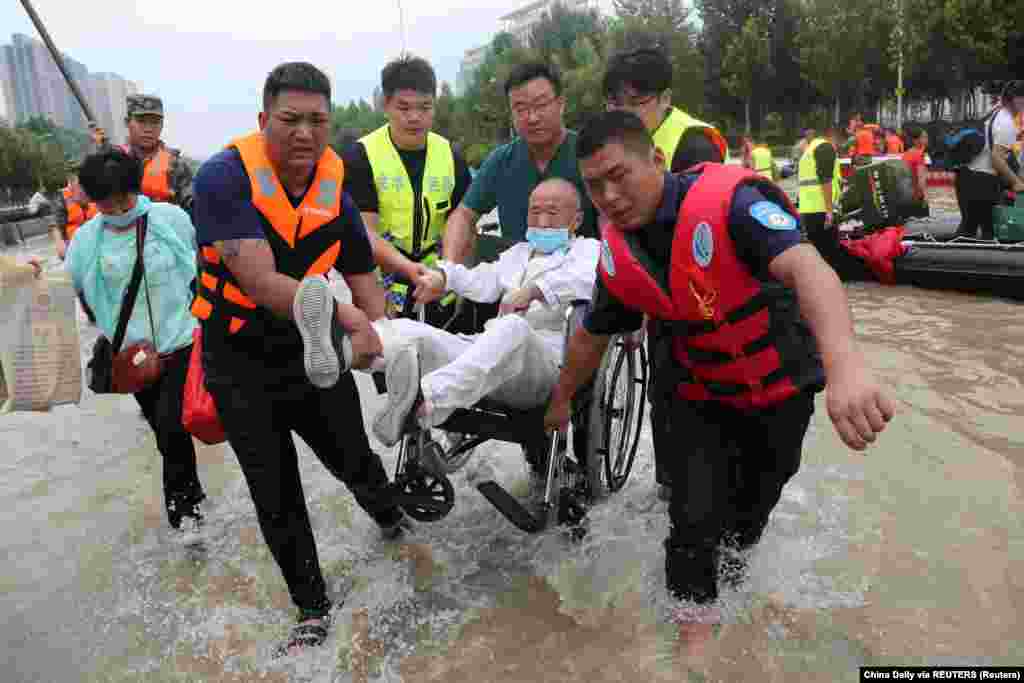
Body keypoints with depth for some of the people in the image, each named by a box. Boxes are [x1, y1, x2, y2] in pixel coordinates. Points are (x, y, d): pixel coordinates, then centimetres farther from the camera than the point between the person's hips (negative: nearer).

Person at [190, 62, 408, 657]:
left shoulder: (335, 189, -6)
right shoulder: (225, 176, -21)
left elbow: (365, 284, -1)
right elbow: (260, 282, -32)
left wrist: (384, 347, -16)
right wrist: (349, 317, -39)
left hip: (317, 352, 3)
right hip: (241, 362, -2)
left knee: (353, 460, 11)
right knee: (276, 496, 7)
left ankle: (392, 518, 47)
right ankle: (313, 609, 28)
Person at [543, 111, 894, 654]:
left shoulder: (728, 200, -29)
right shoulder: (617, 256, -12)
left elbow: (805, 267, -45)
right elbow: (592, 335, 4)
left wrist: (844, 365, -63)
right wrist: (561, 400, 17)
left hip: (781, 386, -2)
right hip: (702, 395, 2)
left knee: (753, 507, 17)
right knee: (695, 516, -6)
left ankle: (728, 581, 50)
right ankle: (695, 628, 19)